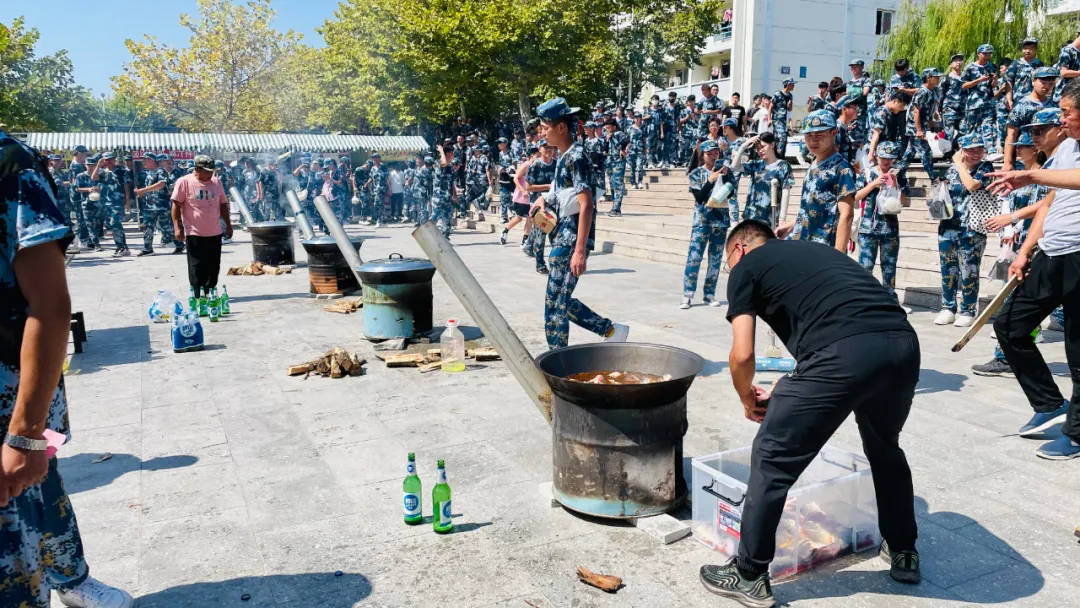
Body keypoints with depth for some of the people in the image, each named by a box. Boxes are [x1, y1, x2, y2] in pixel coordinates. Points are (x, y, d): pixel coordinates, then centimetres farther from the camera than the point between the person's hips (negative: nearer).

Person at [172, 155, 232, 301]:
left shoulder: (216, 183, 10)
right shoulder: (184, 182, -5)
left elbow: (223, 205, 19)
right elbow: (176, 205, -6)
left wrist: (228, 225, 17)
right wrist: (177, 227, -12)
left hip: (215, 233, 5)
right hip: (194, 233, -5)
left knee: (214, 267, 8)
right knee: (196, 267, -2)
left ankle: (209, 292, 20)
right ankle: (197, 296, 4)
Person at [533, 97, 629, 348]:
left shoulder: (576, 157, -14)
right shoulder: (564, 157, 15)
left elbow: (586, 205, -22)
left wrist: (580, 251, -27)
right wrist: (544, 200, 10)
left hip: (572, 236, -10)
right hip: (562, 233, 10)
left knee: (555, 301, -5)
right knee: (562, 299, 14)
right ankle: (611, 331, 23)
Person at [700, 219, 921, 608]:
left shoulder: (746, 266, 15)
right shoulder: (815, 250, 35)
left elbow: (743, 354, 6)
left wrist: (748, 398, 27)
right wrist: (790, 396, 45)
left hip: (845, 353, -7)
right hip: (904, 344, 8)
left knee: (772, 460, 9)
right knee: (885, 447, 33)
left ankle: (750, 577, 20)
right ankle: (903, 553, 48)